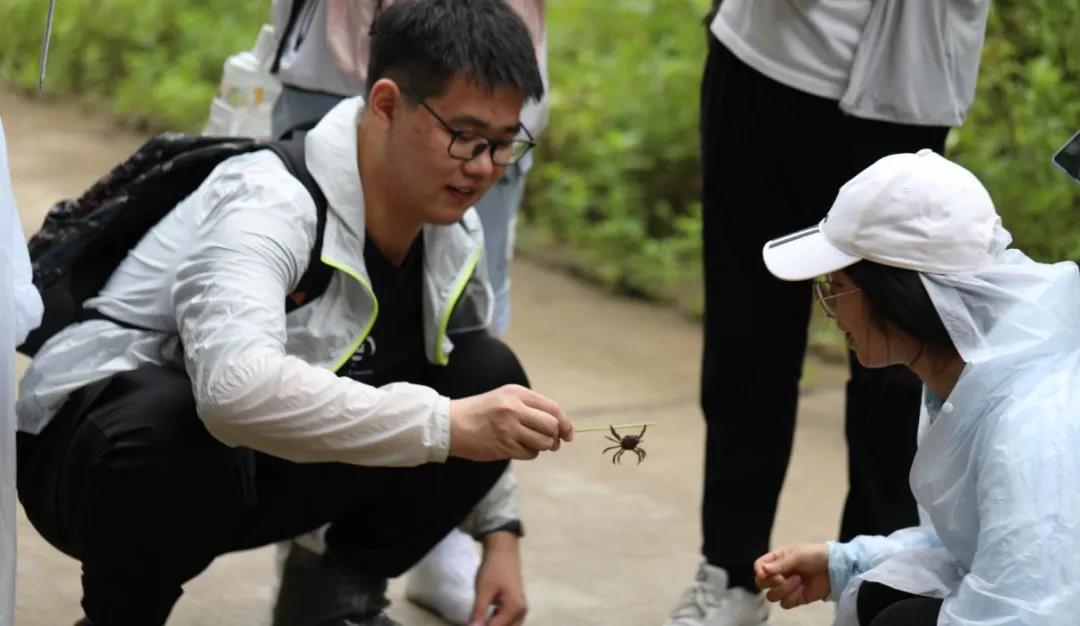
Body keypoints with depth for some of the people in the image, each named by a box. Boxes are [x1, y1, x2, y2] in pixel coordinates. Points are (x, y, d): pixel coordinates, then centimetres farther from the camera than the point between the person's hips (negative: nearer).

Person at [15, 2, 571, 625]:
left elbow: (474, 396, 15)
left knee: (492, 375, -6)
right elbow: (236, 387, -48)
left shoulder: (456, 234, -4)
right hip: (101, 446, -7)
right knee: (168, 424, -42)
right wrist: (446, 425, -47)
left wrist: (499, 531, 3)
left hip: (259, 470, 7)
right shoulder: (272, 200, -29)